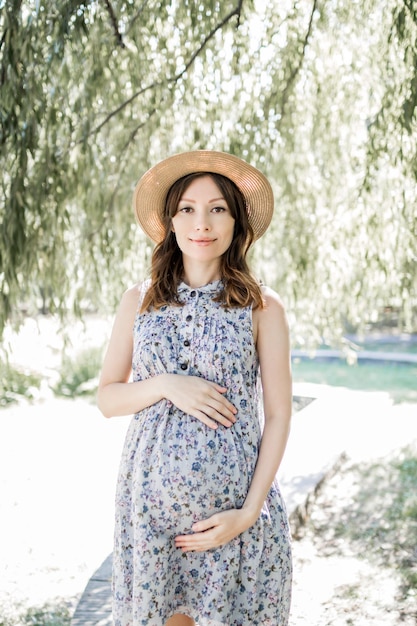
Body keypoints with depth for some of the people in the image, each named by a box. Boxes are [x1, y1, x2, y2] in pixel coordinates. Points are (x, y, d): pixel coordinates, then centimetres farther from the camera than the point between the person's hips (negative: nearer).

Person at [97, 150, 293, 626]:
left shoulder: (263, 308, -2)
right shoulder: (139, 302, 4)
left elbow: (278, 415, -3)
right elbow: (107, 398, 6)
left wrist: (249, 511, -10)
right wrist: (165, 385, -13)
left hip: (233, 501, -1)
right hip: (151, 493, 2)